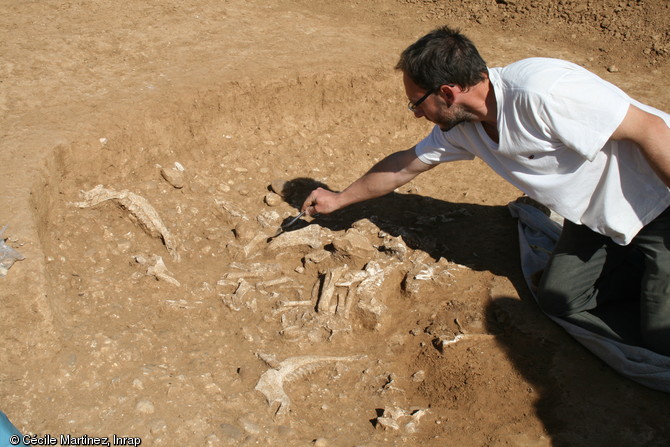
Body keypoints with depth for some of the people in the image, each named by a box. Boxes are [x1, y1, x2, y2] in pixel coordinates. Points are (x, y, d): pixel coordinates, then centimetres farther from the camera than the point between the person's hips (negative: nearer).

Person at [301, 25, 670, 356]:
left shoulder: (540, 92, -35)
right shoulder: (458, 125, -8)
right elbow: (405, 166, 8)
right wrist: (338, 200, 16)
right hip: (596, 217, 7)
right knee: (557, 301, 8)